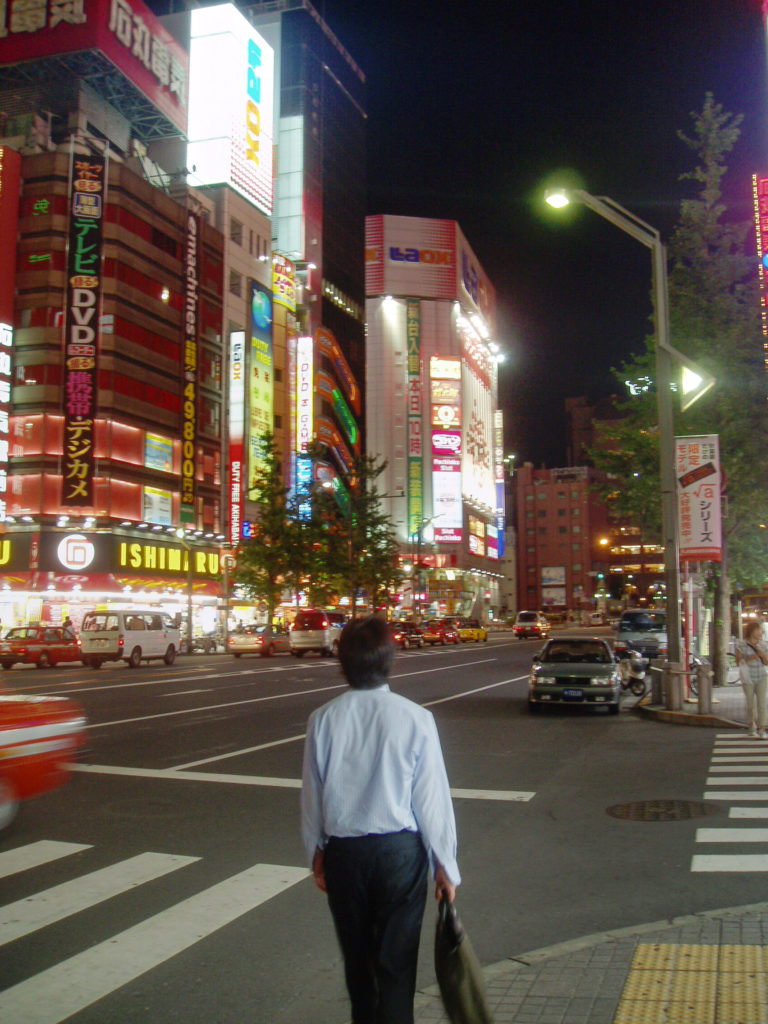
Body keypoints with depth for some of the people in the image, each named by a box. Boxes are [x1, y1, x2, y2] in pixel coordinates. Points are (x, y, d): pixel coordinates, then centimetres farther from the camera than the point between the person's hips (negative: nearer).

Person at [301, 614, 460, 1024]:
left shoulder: (323, 720, -9)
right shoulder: (414, 718, -16)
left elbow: (312, 797, 0)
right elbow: (432, 798, -10)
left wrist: (316, 853, 16)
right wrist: (445, 865, 3)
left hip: (342, 852, 2)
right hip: (400, 851, -2)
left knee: (356, 958, 21)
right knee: (397, 961, 10)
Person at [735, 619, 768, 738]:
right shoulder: (742, 645, -5)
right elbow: (738, 662, -4)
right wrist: (749, 658, -21)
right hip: (748, 679, -2)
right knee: (750, 705, 7)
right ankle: (752, 726, 29)